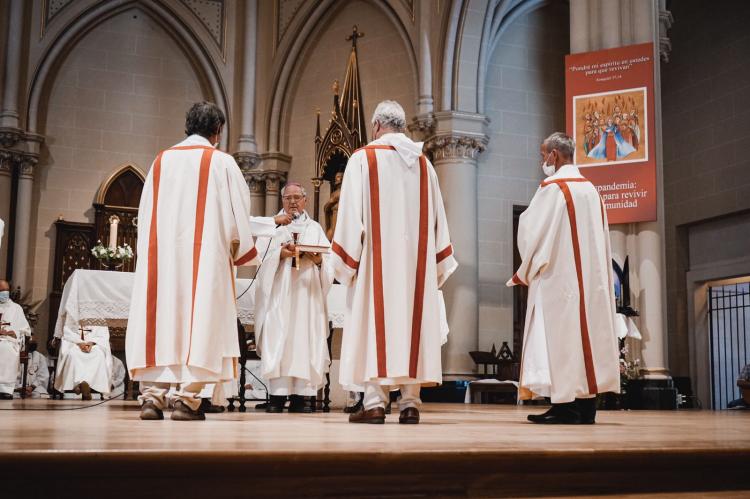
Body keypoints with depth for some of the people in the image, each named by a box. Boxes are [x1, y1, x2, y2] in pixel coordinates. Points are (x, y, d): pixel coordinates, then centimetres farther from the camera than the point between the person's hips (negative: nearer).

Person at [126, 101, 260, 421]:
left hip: (160, 254, 4)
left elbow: (145, 214, 14)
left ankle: (152, 396, 1)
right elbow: (237, 212, 0)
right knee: (198, 320, -3)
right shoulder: (221, 162, 0)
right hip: (205, 255, -4)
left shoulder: (161, 161, 13)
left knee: (159, 321, 5)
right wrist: (241, 252, 12)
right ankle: (186, 398, -7)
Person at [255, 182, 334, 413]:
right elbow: (262, 258, 1)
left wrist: (319, 260, -15)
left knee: (306, 338, -7)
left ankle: (304, 394, -7)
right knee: (277, 339, -9)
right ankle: (278, 393, -9)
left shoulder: (315, 228, 17)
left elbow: (329, 262, 6)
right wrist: (280, 254, -17)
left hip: (307, 296, 1)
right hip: (279, 295, -1)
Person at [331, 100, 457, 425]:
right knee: (412, 324, 5)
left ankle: (375, 403, -7)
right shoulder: (423, 163, 12)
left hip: (377, 259, -4)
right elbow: (436, 217, 11)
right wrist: (438, 266, 15)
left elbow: (352, 214, -6)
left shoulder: (364, 158, -1)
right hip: (417, 263, 4)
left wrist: (346, 263, -1)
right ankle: (410, 403, 4)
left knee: (375, 324, -3)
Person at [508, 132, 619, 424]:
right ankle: (586, 407, 9)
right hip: (592, 277, 8)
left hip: (559, 277, -8)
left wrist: (525, 272, 5)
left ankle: (566, 408, -7)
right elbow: (601, 238, 18)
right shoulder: (590, 189, 15)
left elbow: (532, 231, -9)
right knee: (586, 332, 7)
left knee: (561, 335, -6)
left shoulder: (552, 187, -9)